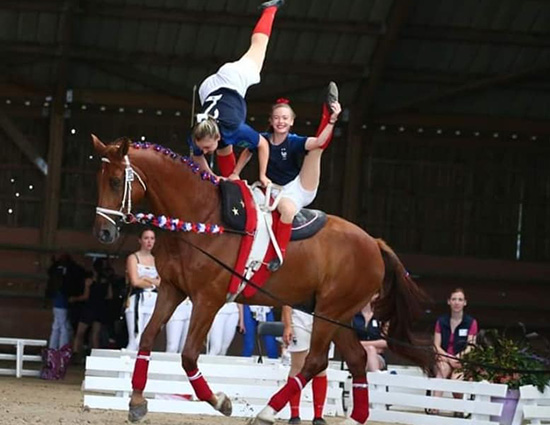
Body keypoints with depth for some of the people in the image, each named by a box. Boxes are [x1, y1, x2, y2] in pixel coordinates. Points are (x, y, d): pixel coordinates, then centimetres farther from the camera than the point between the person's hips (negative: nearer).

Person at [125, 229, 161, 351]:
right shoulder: (133, 258, 4)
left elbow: (161, 283, 6)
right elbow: (135, 281, -7)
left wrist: (146, 278, -5)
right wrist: (153, 283, 4)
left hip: (153, 303, 4)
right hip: (137, 301, -4)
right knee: (135, 342, -14)